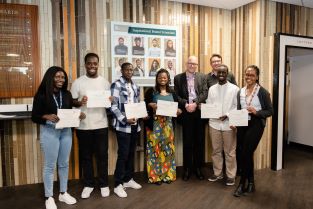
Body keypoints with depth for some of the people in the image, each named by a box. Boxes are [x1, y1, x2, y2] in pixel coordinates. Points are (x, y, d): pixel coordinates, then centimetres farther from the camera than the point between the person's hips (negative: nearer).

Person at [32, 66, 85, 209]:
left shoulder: (67, 94, 6)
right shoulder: (41, 95, -8)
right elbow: (34, 117, -7)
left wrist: (78, 115, -8)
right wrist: (47, 117, -25)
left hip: (66, 131, 5)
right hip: (49, 132, -4)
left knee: (64, 163, 13)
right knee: (50, 165, 5)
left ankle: (63, 193, 29)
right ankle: (49, 197, 21)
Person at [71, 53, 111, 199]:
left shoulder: (105, 82, 6)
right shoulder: (78, 82, 1)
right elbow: (71, 102, 1)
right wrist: (79, 102, -20)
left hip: (101, 125, 1)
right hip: (83, 126, 0)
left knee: (102, 155, 8)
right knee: (86, 156, 10)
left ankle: (104, 184, 23)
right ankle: (88, 184, 26)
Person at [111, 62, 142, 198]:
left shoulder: (135, 87, 13)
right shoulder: (116, 85, -7)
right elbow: (113, 106, -13)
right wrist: (125, 120, -21)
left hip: (135, 125, 7)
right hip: (123, 126, -6)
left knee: (131, 153, 14)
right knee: (123, 154, -3)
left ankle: (128, 179, 29)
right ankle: (118, 184, 10)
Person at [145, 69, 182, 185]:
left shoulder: (172, 93, 12)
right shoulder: (151, 92, 1)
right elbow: (144, 105, -2)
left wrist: (178, 111, -6)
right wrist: (151, 105, -21)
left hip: (167, 123, 4)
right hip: (154, 124, -3)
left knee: (167, 148, 8)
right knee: (155, 148, -1)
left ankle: (168, 174, 20)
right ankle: (155, 176, 10)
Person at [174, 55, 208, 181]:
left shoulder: (202, 77, 9)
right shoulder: (178, 78, 7)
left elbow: (205, 93, -1)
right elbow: (176, 95, 0)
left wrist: (195, 104, -16)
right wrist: (186, 104, -15)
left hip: (199, 112, 1)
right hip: (186, 113, -1)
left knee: (199, 141, 7)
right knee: (187, 142, 4)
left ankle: (198, 167, 20)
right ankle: (187, 169, 16)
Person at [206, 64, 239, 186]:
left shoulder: (234, 88, 0)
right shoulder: (212, 88, 10)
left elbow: (237, 107, -4)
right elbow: (208, 105, 8)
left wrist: (227, 115, -16)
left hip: (229, 124, -3)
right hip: (214, 123, 3)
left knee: (230, 152, 5)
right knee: (216, 150, 12)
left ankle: (230, 175, 19)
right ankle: (217, 173, 26)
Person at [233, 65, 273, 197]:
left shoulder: (262, 92, -6)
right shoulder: (240, 92, 8)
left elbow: (270, 111, -3)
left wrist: (256, 112, -20)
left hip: (256, 125, -5)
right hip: (242, 125, 5)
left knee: (245, 154, -6)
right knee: (246, 154, 11)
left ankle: (242, 184, 13)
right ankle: (250, 183, 29)